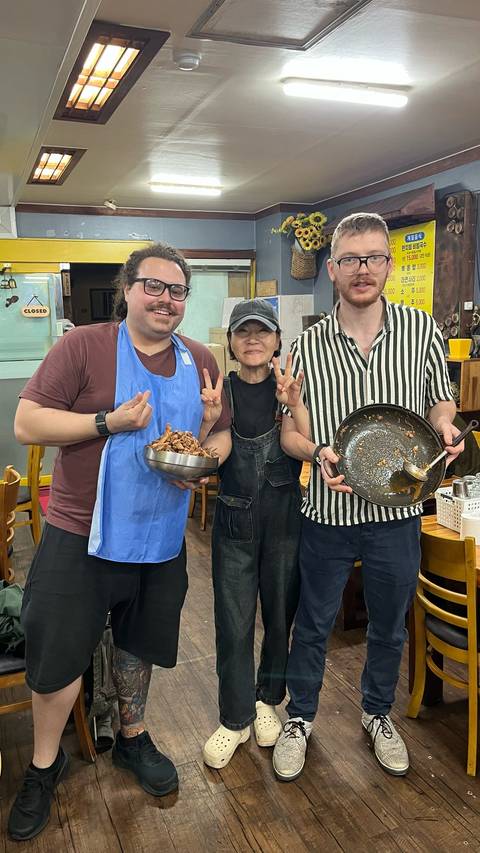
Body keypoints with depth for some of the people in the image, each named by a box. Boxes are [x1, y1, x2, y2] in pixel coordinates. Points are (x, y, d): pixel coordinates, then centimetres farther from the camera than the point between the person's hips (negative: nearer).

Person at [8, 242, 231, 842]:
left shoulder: (200, 362, 4)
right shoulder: (83, 346, -10)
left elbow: (221, 443, 10)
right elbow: (27, 424, -14)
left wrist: (210, 431, -14)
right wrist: (109, 421, -23)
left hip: (161, 539, 4)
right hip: (81, 537, -3)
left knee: (139, 645, 22)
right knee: (57, 655, 8)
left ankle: (132, 738, 47)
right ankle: (44, 764, 34)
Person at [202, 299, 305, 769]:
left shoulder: (293, 388, -3)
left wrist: (295, 407, -24)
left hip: (285, 517, 1)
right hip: (234, 519, 0)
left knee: (280, 614, 14)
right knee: (234, 622, 5)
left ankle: (266, 699, 38)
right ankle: (235, 717, 25)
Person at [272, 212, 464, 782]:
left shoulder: (422, 330, -3)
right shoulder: (307, 346, -4)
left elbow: (441, 405, 6)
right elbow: (290, 431, -1)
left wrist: (444, 428, -17)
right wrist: (319, 452, -22)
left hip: (397, 512, 1)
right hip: (328, 512, -1)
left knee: (389, 628, 20)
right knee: (313, 625, 15)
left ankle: (377, 713, 46)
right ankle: (299, 718, 39)